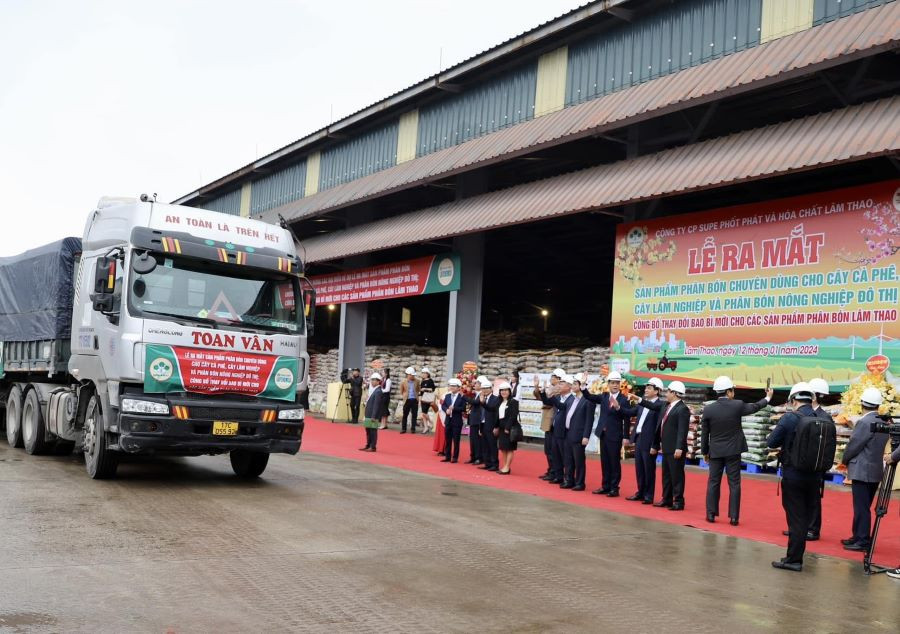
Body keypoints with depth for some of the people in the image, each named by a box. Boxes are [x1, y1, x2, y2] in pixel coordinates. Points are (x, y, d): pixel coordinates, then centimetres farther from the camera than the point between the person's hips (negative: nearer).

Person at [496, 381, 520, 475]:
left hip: (510, 428, -8)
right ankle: (504, 466, 19)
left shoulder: (513, 402, -9)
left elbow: (513, 416, -17)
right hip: (502, 428, 8)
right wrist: (497, 427, 9)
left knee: (509, 448, -3)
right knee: (502, 448, 11)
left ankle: (507, 468, -3)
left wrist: (508, 427, -21)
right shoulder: (500, 403, 15)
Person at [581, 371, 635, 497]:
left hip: (615, 436, -5)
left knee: (615, 462, 2)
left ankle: (614, 488, 9)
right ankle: (605, 486, 19)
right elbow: (589, 397, 3)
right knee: (604, 462, 11)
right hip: (603, 434, 6)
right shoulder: (603, 397, 8)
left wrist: (625, 437, -13)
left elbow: (627, 419, -10)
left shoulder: (624, 400, -9)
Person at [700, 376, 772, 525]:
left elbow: (704, 434, -1)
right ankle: (734, 517, 5)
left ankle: (711, 514, 11)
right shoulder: (737, 405, -9)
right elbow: (755, 407, 11)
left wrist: (705, 452, 10)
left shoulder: (708, 409, -7)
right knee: (734, 484, 4)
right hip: (733, 451, -1)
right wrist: (768, 398, 29)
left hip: (715, 451, 1)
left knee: (713, 483, 9)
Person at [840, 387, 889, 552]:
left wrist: (845, 460, 3)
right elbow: (878, 446, 14)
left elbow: (853, 446, -15)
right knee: (863, 507, 16)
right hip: (875, 470, 9)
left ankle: (863, 542, -2)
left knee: (861, 508, -4)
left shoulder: (864, 422, -17)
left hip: (862, 471, -9)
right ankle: (858, 536, 23)